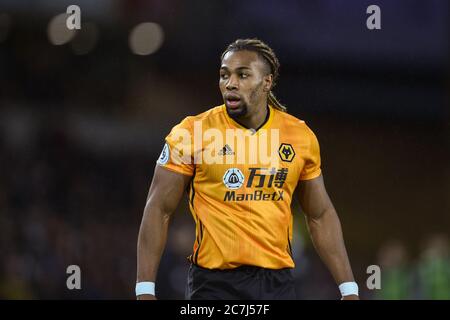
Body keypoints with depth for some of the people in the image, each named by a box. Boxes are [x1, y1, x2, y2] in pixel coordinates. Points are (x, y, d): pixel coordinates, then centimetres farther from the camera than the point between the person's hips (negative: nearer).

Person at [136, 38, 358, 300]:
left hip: (278, 281, 3)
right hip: (215, 282, -3)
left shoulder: (301, 136, 5)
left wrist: (349, 289, 10)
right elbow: (159, 210, -3)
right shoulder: (191, 133, -5)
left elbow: (320, 216, 14)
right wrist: (145, 290, -9)